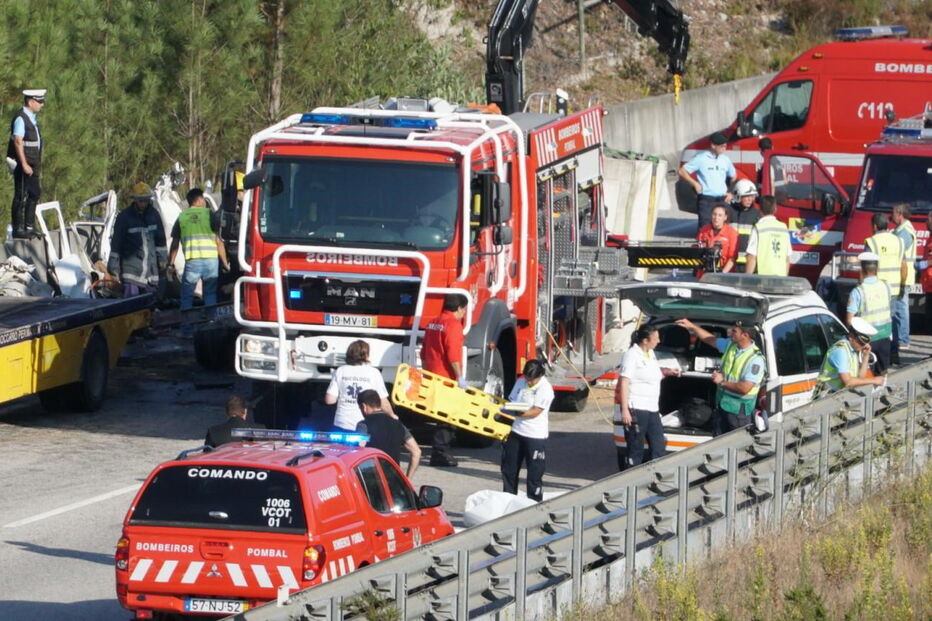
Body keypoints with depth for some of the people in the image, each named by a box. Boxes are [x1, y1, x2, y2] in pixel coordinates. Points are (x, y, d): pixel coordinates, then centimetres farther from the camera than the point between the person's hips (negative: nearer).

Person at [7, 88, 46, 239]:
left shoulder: (32, 118, 15)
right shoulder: (20, 118, -14)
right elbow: (18, 142, -20)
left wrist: (37, 164, 19)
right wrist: (24, 165, -23)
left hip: (32, 165, 10)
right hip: (23, 164, -10)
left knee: (34, 194, 13)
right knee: (21, 197, -6)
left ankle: (29, 227, 21)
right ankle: (18, 229, -3)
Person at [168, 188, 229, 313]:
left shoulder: (182, 217, 8)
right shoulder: (210, 214, 4)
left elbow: (175, 244, 8)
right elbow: (219, 242, 2)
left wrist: (171, 264, 17)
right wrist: (225, 263, 9)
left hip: (192, 261, 0)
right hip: (211, 260, 0)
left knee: (186, 297, 8)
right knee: (210, 295, 12)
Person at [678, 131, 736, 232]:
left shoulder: (725, 160, 11)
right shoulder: (701, 158, -4)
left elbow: (733, 176, 26)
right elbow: (682, 171, -2)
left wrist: (730, 192, 13)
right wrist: (695, 184, -10)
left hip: (722, 200, 5)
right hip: (706, 200, -5)